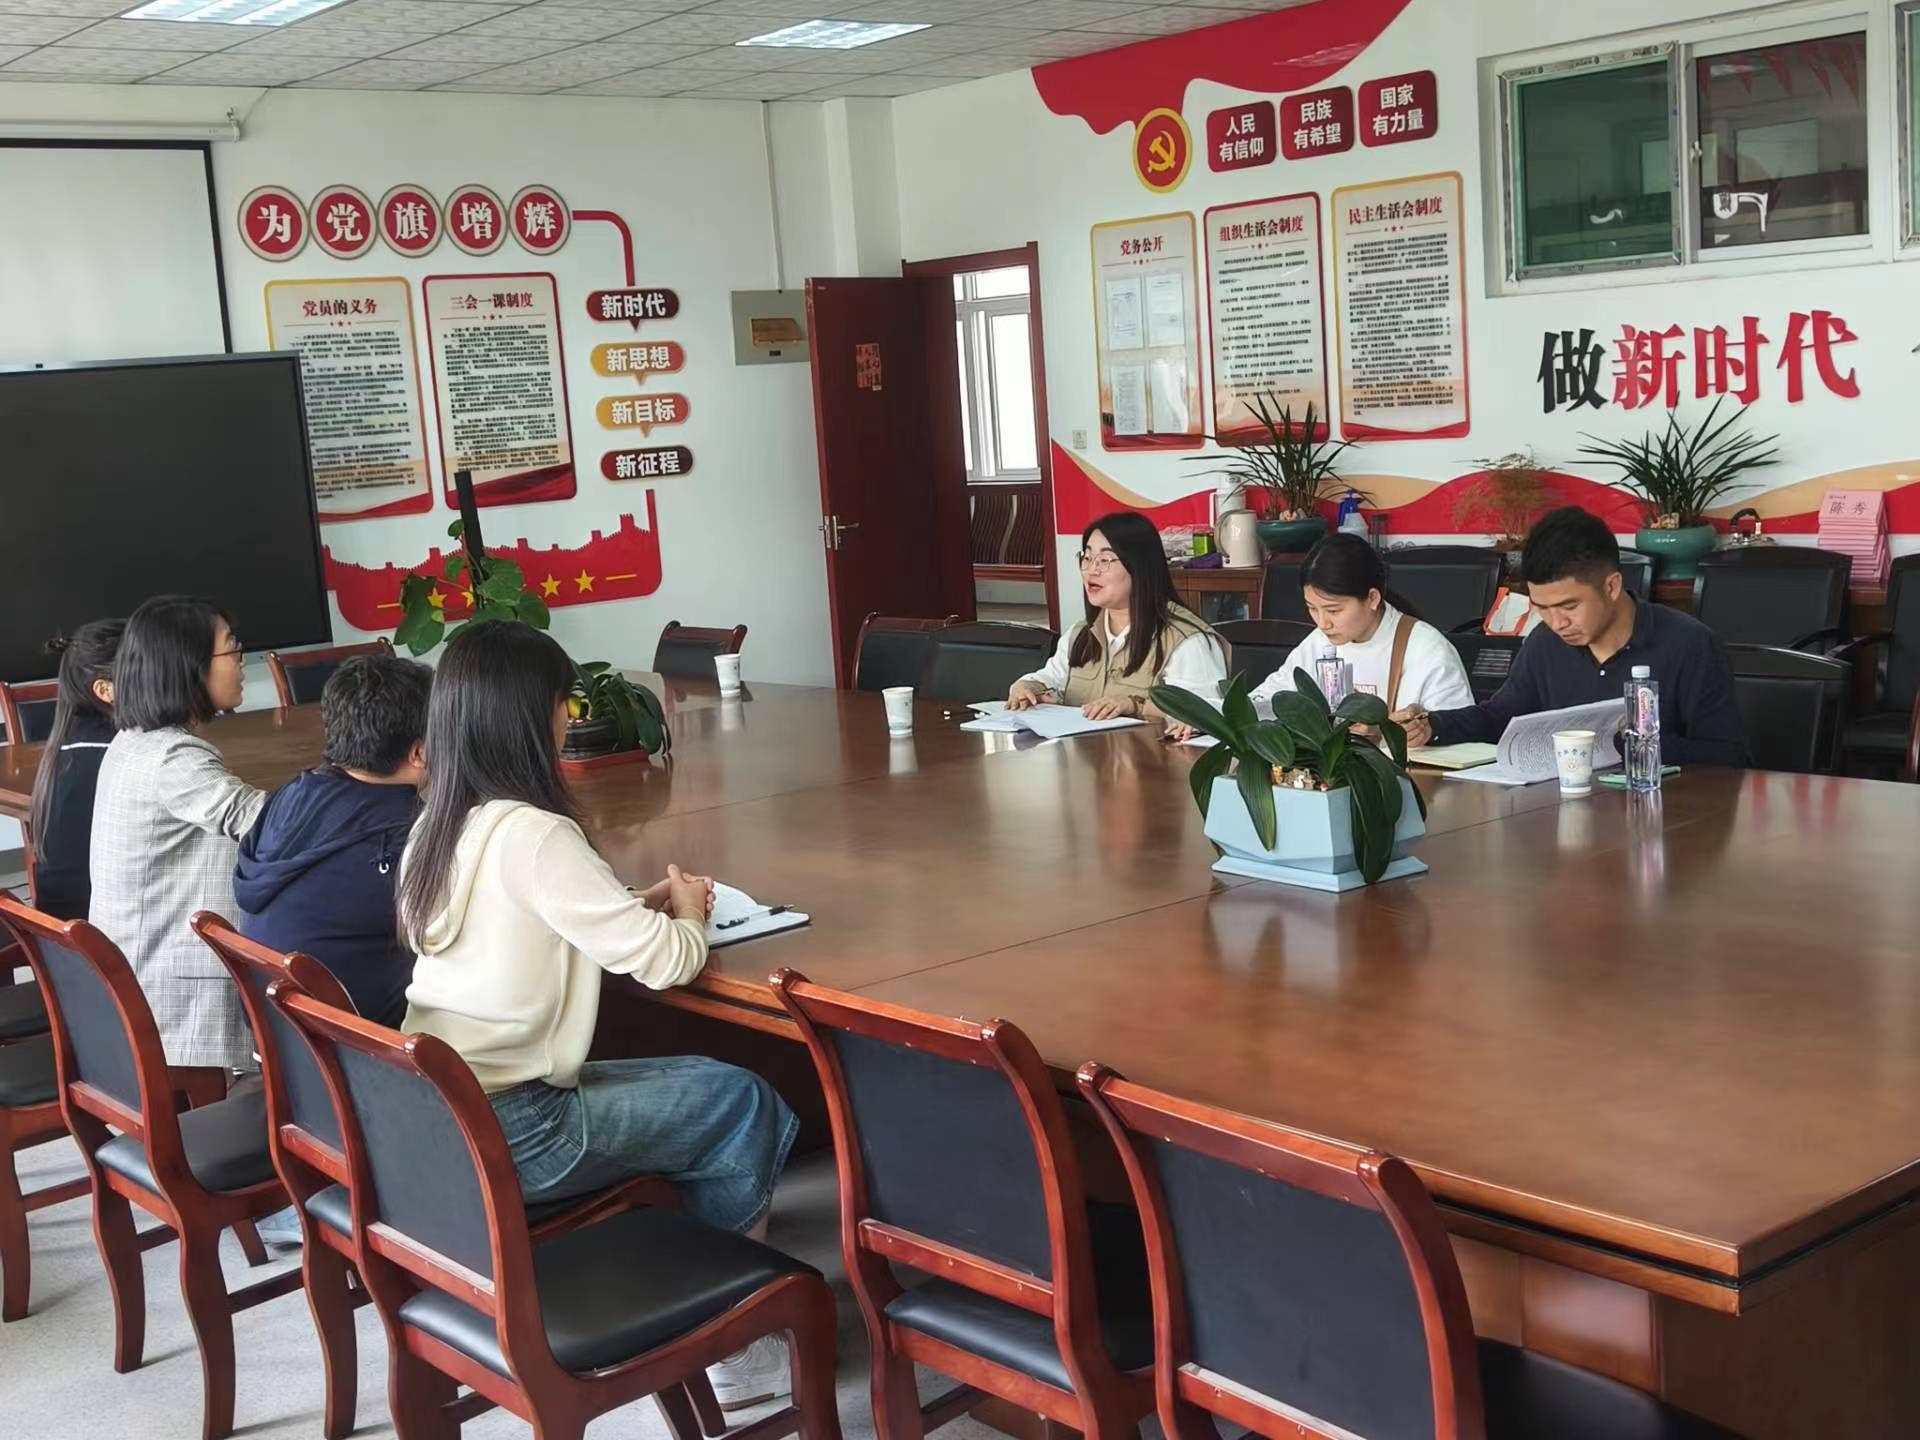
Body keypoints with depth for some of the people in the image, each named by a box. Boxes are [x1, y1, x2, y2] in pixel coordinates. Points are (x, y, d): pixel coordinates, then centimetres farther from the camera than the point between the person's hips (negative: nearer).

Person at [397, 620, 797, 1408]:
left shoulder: (434, 827, 7)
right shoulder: (534, 834, -20)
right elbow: (664, 961, -17)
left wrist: (644, 905, 11)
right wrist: (688, 916, 5)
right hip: (504, 1135, -9)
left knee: (695, 1083, 20)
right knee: (742, 1105, 6)